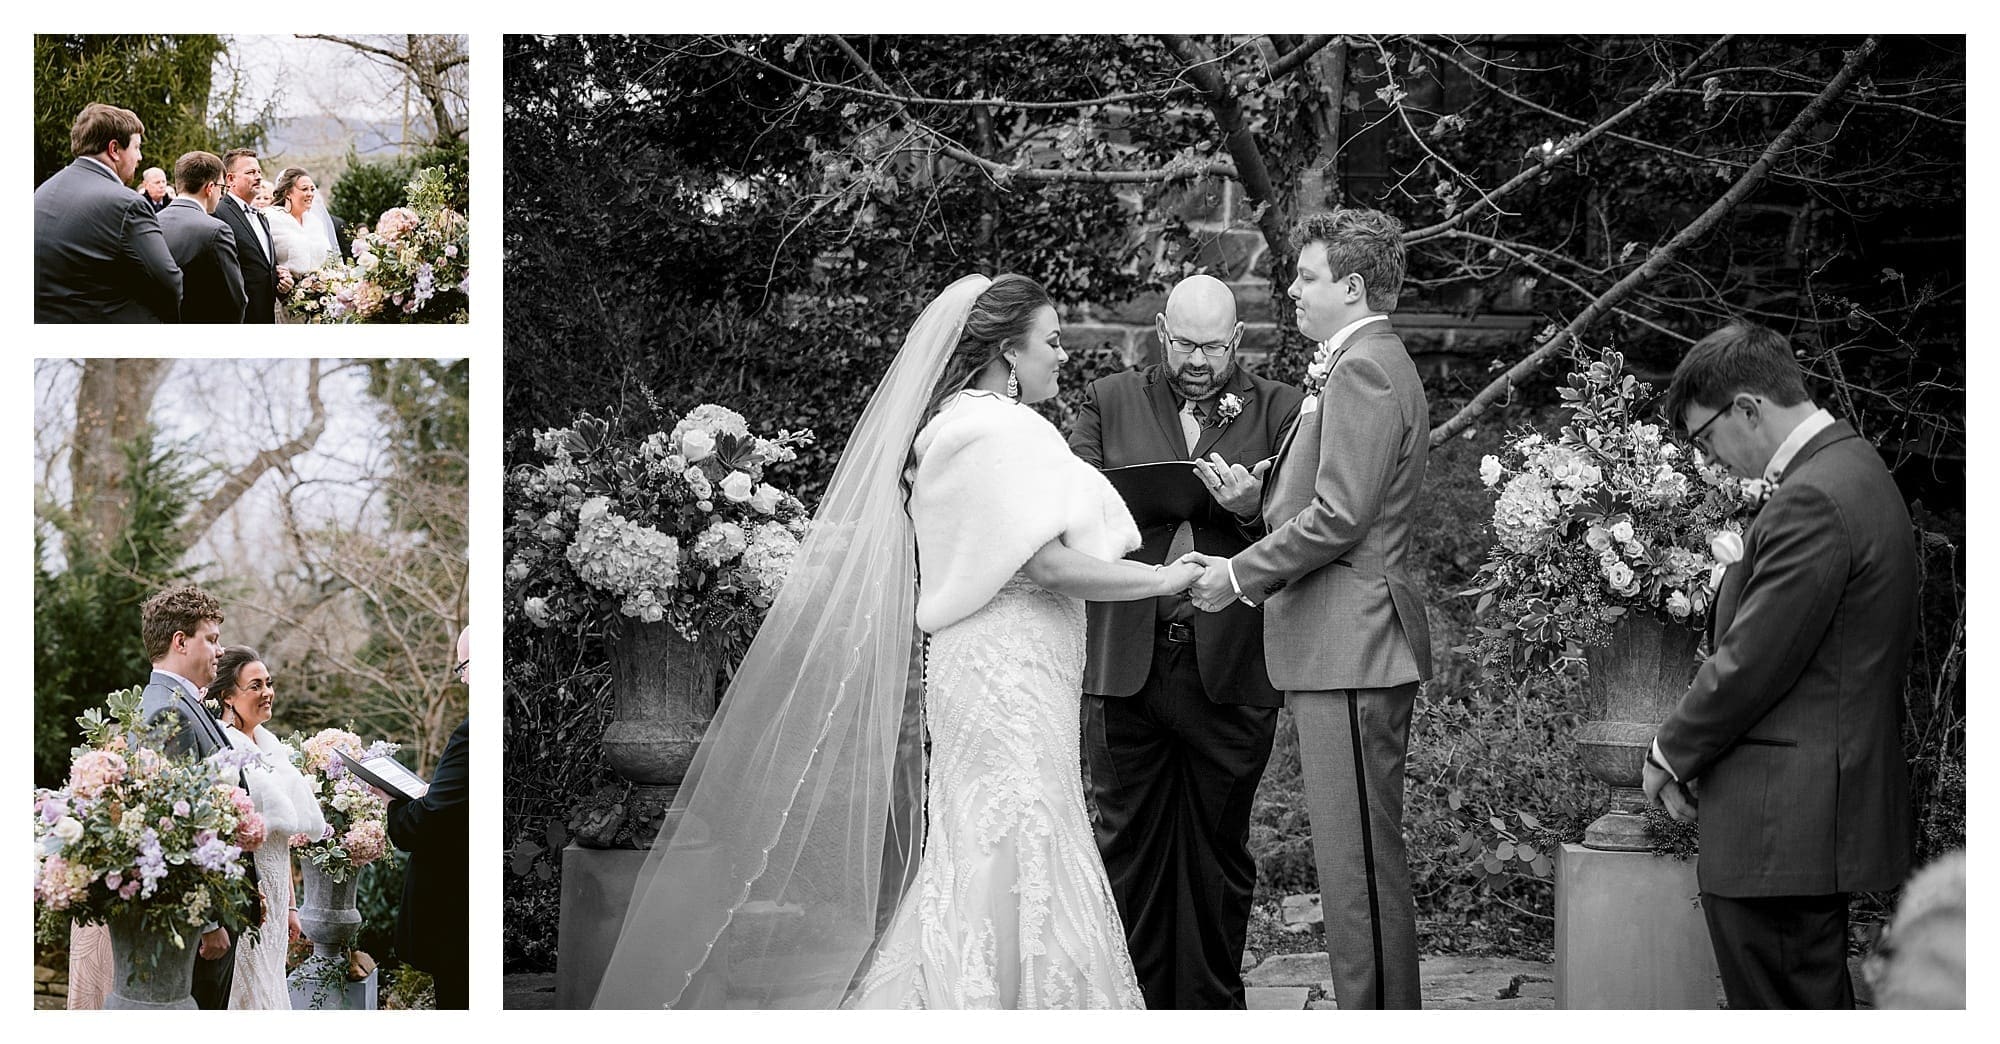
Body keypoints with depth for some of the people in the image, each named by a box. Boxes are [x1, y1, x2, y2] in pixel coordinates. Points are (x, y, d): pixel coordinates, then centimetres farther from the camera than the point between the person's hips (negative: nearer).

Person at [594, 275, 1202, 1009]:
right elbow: (1049, 564, -20)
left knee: (973, 850, 11)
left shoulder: (948, 428, 16)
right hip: (1009, 673, -10)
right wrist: (1162, 580, -11)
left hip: (971, 666, 10)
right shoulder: (1007, 432, -14)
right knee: (1012, 849, -9)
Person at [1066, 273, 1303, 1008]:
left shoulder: (1278, 410, 7)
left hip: (1230, 666, -1)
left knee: (1218, 850, 7)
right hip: (1126, 663, 1)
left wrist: (1251, 508, -18)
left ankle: (1213, 1004, 15)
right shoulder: (1110, 402, 11)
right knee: (1129, 845, 5)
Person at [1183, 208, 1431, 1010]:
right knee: (1357, 858, 13)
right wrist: (1253, 496, 11)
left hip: (1350, 645, -11)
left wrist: (1241, 575, -11)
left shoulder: (1365, 369, -14)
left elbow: (1339, 516, -20)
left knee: (1359, 861, -8)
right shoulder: (1365, 365, 20)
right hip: (1342, 648, 11)